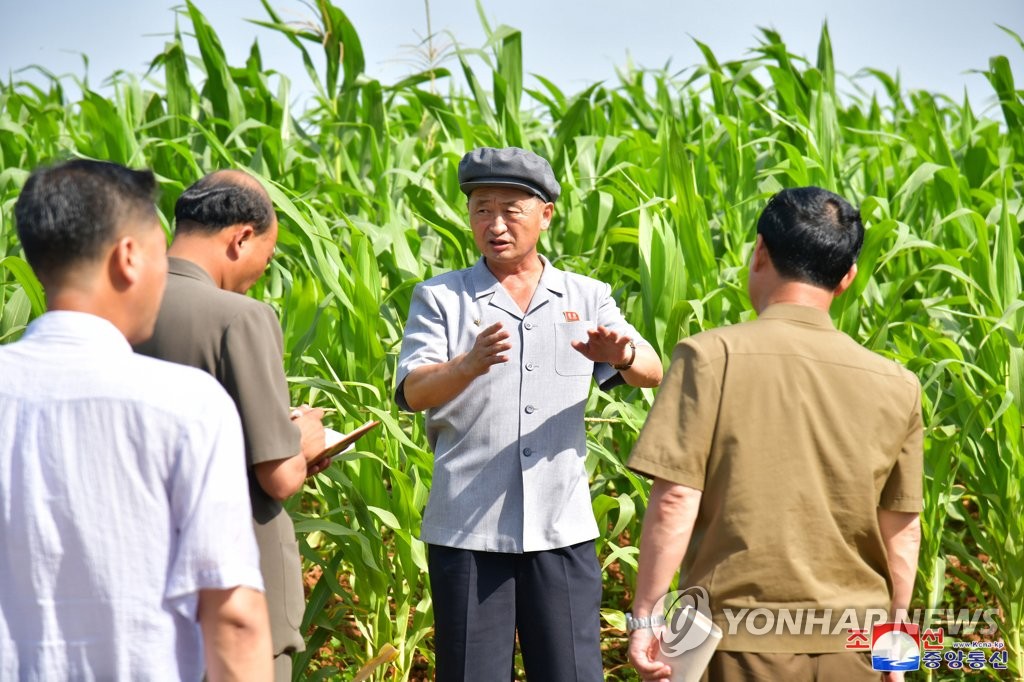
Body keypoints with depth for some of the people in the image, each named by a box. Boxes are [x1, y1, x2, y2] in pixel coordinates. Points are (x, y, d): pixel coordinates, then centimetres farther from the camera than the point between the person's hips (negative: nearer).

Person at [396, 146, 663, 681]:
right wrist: (469, 365, -31)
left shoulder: (587, 298, 10)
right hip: (467, 530, -1)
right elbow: (413, 393, -9)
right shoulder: (439, 298, 5)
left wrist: (623, 355, -27)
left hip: (562, 529, 1)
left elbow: (651, 373, -2)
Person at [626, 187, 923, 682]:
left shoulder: (711, 357, -10)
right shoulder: (895, 386, 0)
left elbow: (674, 502, -13)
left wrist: (644, 615, -5)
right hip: (851, 642, 3)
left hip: (743, 642, -3)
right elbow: (902, 529, 5)